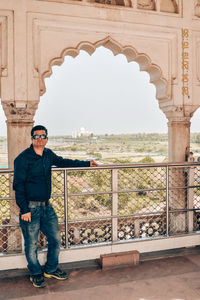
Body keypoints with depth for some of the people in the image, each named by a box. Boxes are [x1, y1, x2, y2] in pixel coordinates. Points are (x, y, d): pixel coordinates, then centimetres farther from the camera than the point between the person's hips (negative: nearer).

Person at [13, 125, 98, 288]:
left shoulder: (48, 154, 7)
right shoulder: (23, 158, -12)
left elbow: (63, 162, 25)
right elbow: (18, 185, -12)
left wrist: (87, 163, 29)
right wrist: (24, 210, -17)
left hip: (47, 207, 6)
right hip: (30, 208, -6)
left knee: (55, 239, 11)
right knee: (31, 244, 6)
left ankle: (50, 269, 33)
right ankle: (36, 274, 29)